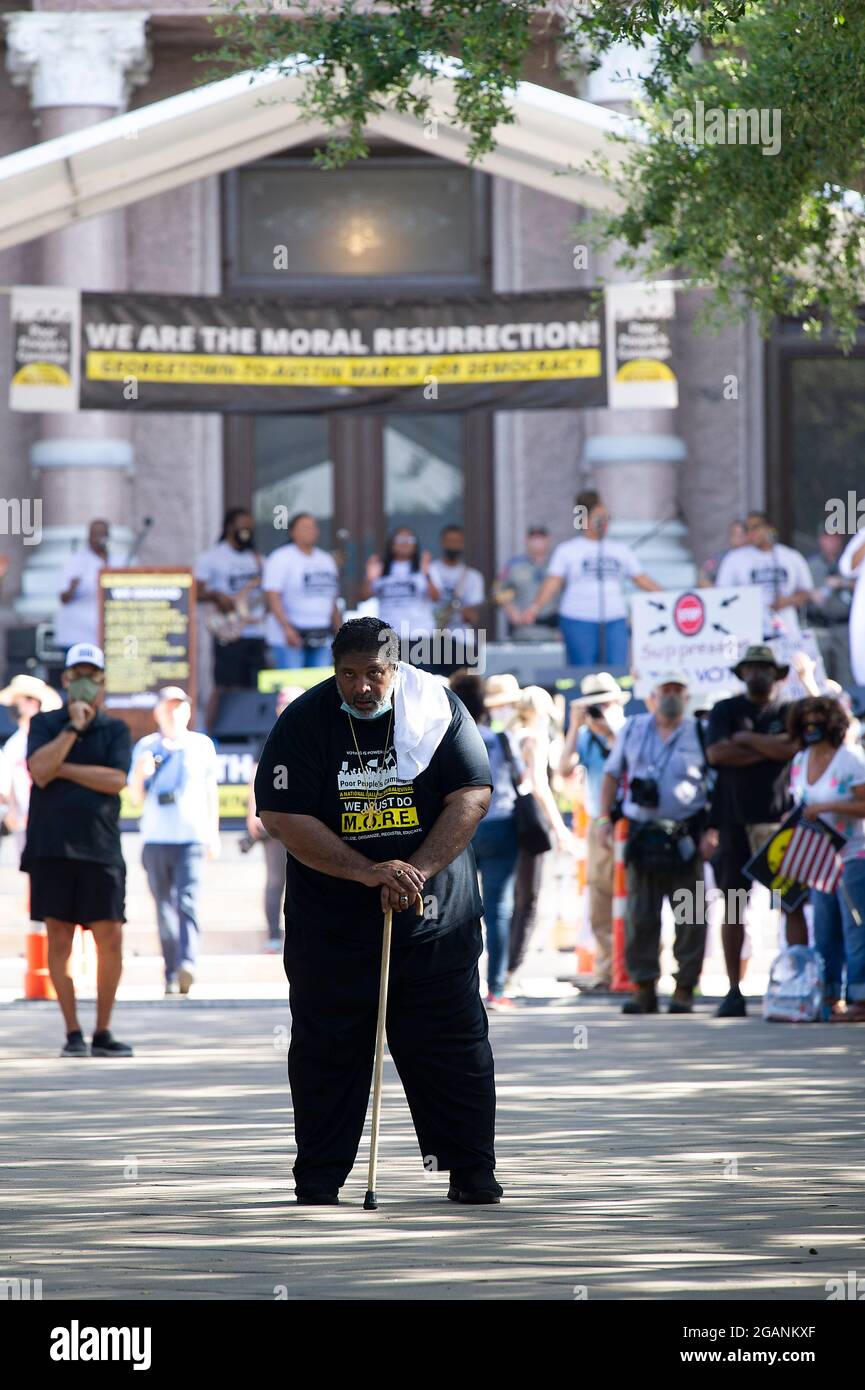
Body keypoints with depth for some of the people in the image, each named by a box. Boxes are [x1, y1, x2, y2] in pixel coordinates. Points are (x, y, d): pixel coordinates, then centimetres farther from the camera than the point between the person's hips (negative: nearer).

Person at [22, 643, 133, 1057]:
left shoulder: (115, 730, 10)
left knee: (110, 938, -3)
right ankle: (73, 1033, 4)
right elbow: (39, 770, -9)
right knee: (58, 938, -2)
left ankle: (103, 1031, 7)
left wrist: (62, 768, -6)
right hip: (52, 847, 0)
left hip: (100, 848, 0)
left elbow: (116, 779, -6)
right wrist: (73, 727, -10)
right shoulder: (45, 724, 9)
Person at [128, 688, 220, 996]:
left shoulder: (202, 745, 10)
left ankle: (188, 964, -32)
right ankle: (171, 975, 7)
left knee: (187, 903, -18)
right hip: (155, 840, 2)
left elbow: (211, 792, 18)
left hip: (191, 838, -2)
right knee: (165, 910, 3)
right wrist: (139, 775, -10)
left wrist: (213, 834, 15)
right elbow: (136, 799, 11)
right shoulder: (145, 747, 10)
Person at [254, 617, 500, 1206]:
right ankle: (319, 1178, 12)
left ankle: (473, 1172, 10)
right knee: (326, 1047, 3)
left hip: (435, 915, 0)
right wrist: (368, 873, -21)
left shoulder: (438, 706, -5)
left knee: (452, 1041, 1)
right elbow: (283, 817, -13)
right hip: (331, 919, 0)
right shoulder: (304, 721, -9)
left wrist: (418, 869, -18)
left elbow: (473, 794, -7)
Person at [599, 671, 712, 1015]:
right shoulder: (634, 730, 11)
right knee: (640, 915, 1)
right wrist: (605, 817, 6)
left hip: (685, 840, -2)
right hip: (644, 834, 2)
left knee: (689, 916, -2)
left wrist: (710, 830, -7)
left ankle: (685, 989, 4)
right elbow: (612, 773, 16)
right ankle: (644, 989, 7)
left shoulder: (699, 734, 4)